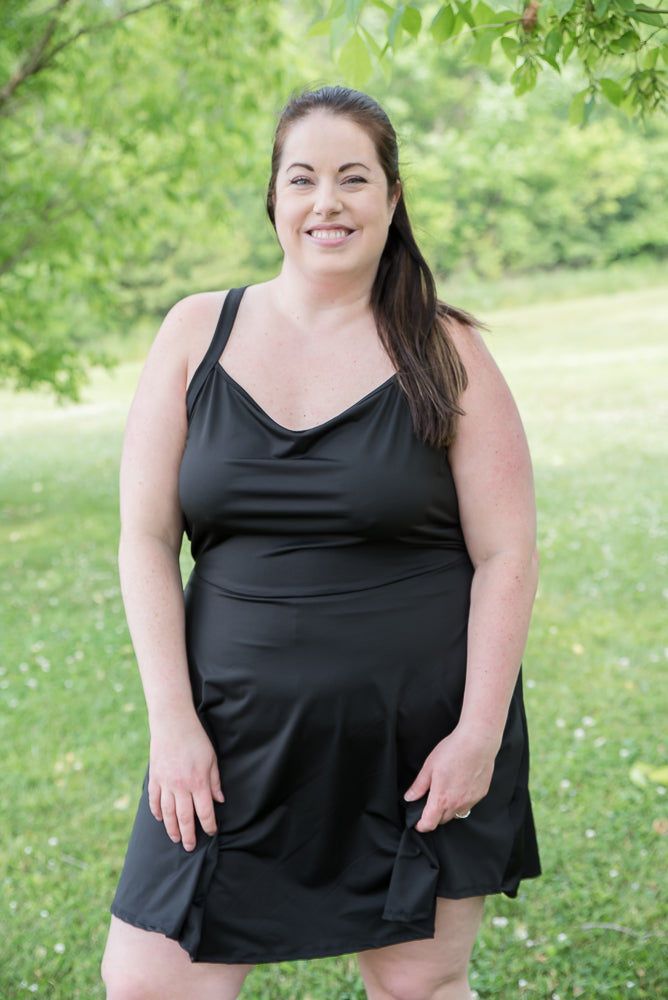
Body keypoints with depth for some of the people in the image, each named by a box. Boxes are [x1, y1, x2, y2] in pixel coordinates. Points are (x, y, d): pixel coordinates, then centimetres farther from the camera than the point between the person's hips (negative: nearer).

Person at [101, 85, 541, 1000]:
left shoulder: (444, 354, -1)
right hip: (235, 731, 2)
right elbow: (146, 537, 1)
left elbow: (507, 556, -3)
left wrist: (479, 734, -9)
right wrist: (171, 720, -6)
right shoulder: (198, 333, 3)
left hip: (419, 735, -1)